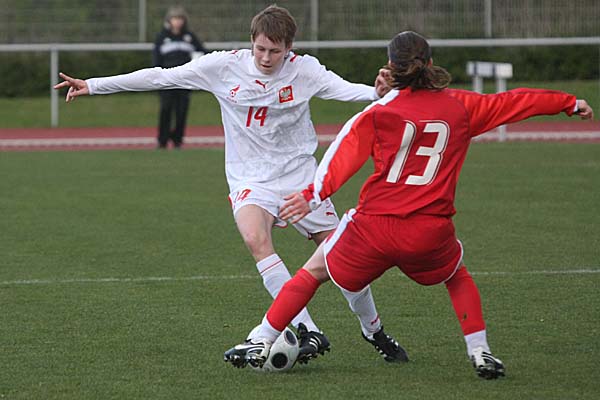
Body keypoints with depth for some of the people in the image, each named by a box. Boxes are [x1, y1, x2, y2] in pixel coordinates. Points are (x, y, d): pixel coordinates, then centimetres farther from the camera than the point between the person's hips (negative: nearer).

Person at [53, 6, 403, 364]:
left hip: (300, 175, 1)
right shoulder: (225, 66, -6)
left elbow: (342, 88, -21)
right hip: (250, 179, 0)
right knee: (255, 237, -31)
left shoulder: (304, 69, -7)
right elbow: (161, 77, -3)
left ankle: (375, 331, 27)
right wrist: (92, 86, -4)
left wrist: (376, 92, -44)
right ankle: (309, 333, -33)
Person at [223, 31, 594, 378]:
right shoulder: (461, 106, 9)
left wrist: (315, 195, -20)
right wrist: (571, 104, 33)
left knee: (315, 272, 20)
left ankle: (260, 345, 19)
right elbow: (512, 102, 21)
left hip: (374, 227, -2)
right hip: (431, 232, 2)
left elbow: (345, 153, -11)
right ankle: (480, 353, 19)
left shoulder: (380, 111, 2)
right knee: (458, 275, 33)